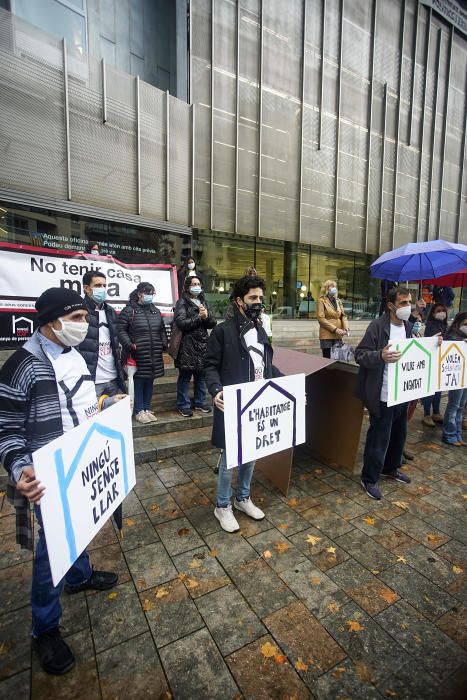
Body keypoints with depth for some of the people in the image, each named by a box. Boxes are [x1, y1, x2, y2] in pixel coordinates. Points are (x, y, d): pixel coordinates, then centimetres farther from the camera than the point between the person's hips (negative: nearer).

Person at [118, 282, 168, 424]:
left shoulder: (155, 310, 15)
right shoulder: (129, 310, -4)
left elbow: (162, 329, 20)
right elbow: (121, 330, -6)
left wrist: (165, 343, 8)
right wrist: (129, 344, -16)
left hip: (154, 355, 6)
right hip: (138, 355, -6)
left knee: (150, 382, 12)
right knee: (138, 382, 2)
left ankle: (147, 408, 25)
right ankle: (139, 411, 15)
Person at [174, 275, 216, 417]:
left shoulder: (203, 302, 15)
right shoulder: (182, 302, -3)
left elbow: (213, 323, 10)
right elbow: (181, 323, -15)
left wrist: (206, 316, -10)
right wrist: (199, 317, -11)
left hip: (202, 344, 6)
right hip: (187, 345, -5)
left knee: (201, 375, 12)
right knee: (185, 376, 1)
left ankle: (200, 402, 25)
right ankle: (183, 405, 12)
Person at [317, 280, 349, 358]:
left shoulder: (338, 301, 16)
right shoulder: (322, 300, -1)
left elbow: (343, 315, 12)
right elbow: (321, 319, -9)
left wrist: (346, 328, -7)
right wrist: (335, 329, -15)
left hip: (338, 335, 5)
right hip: (327, 335, -5)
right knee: (327, 359, -3)